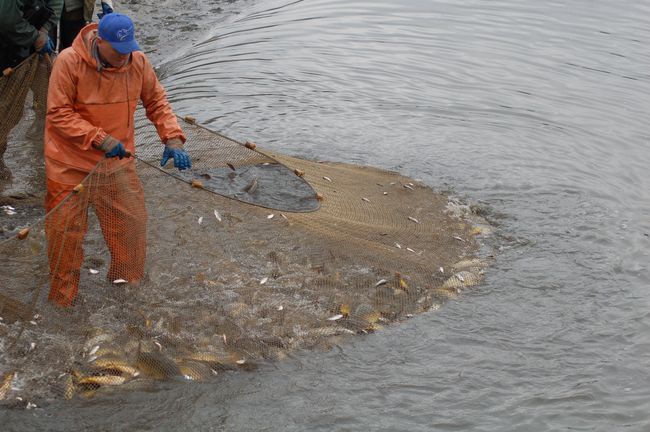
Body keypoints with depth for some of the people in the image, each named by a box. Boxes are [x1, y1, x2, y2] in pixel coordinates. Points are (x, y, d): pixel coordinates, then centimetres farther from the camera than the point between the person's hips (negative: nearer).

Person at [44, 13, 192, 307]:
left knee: (131, 224, 12)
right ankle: (62, 299, 25)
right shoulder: (69, 62, -21)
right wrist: (100, 139, -27)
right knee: (65, 233, 7)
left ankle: (129, 283, 37)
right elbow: (58, 114, -19)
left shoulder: (138, 62, -9)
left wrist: (173, 139, -12)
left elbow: (157, 102, 2)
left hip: (117, 163, 4)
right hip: (71, 166, -4)